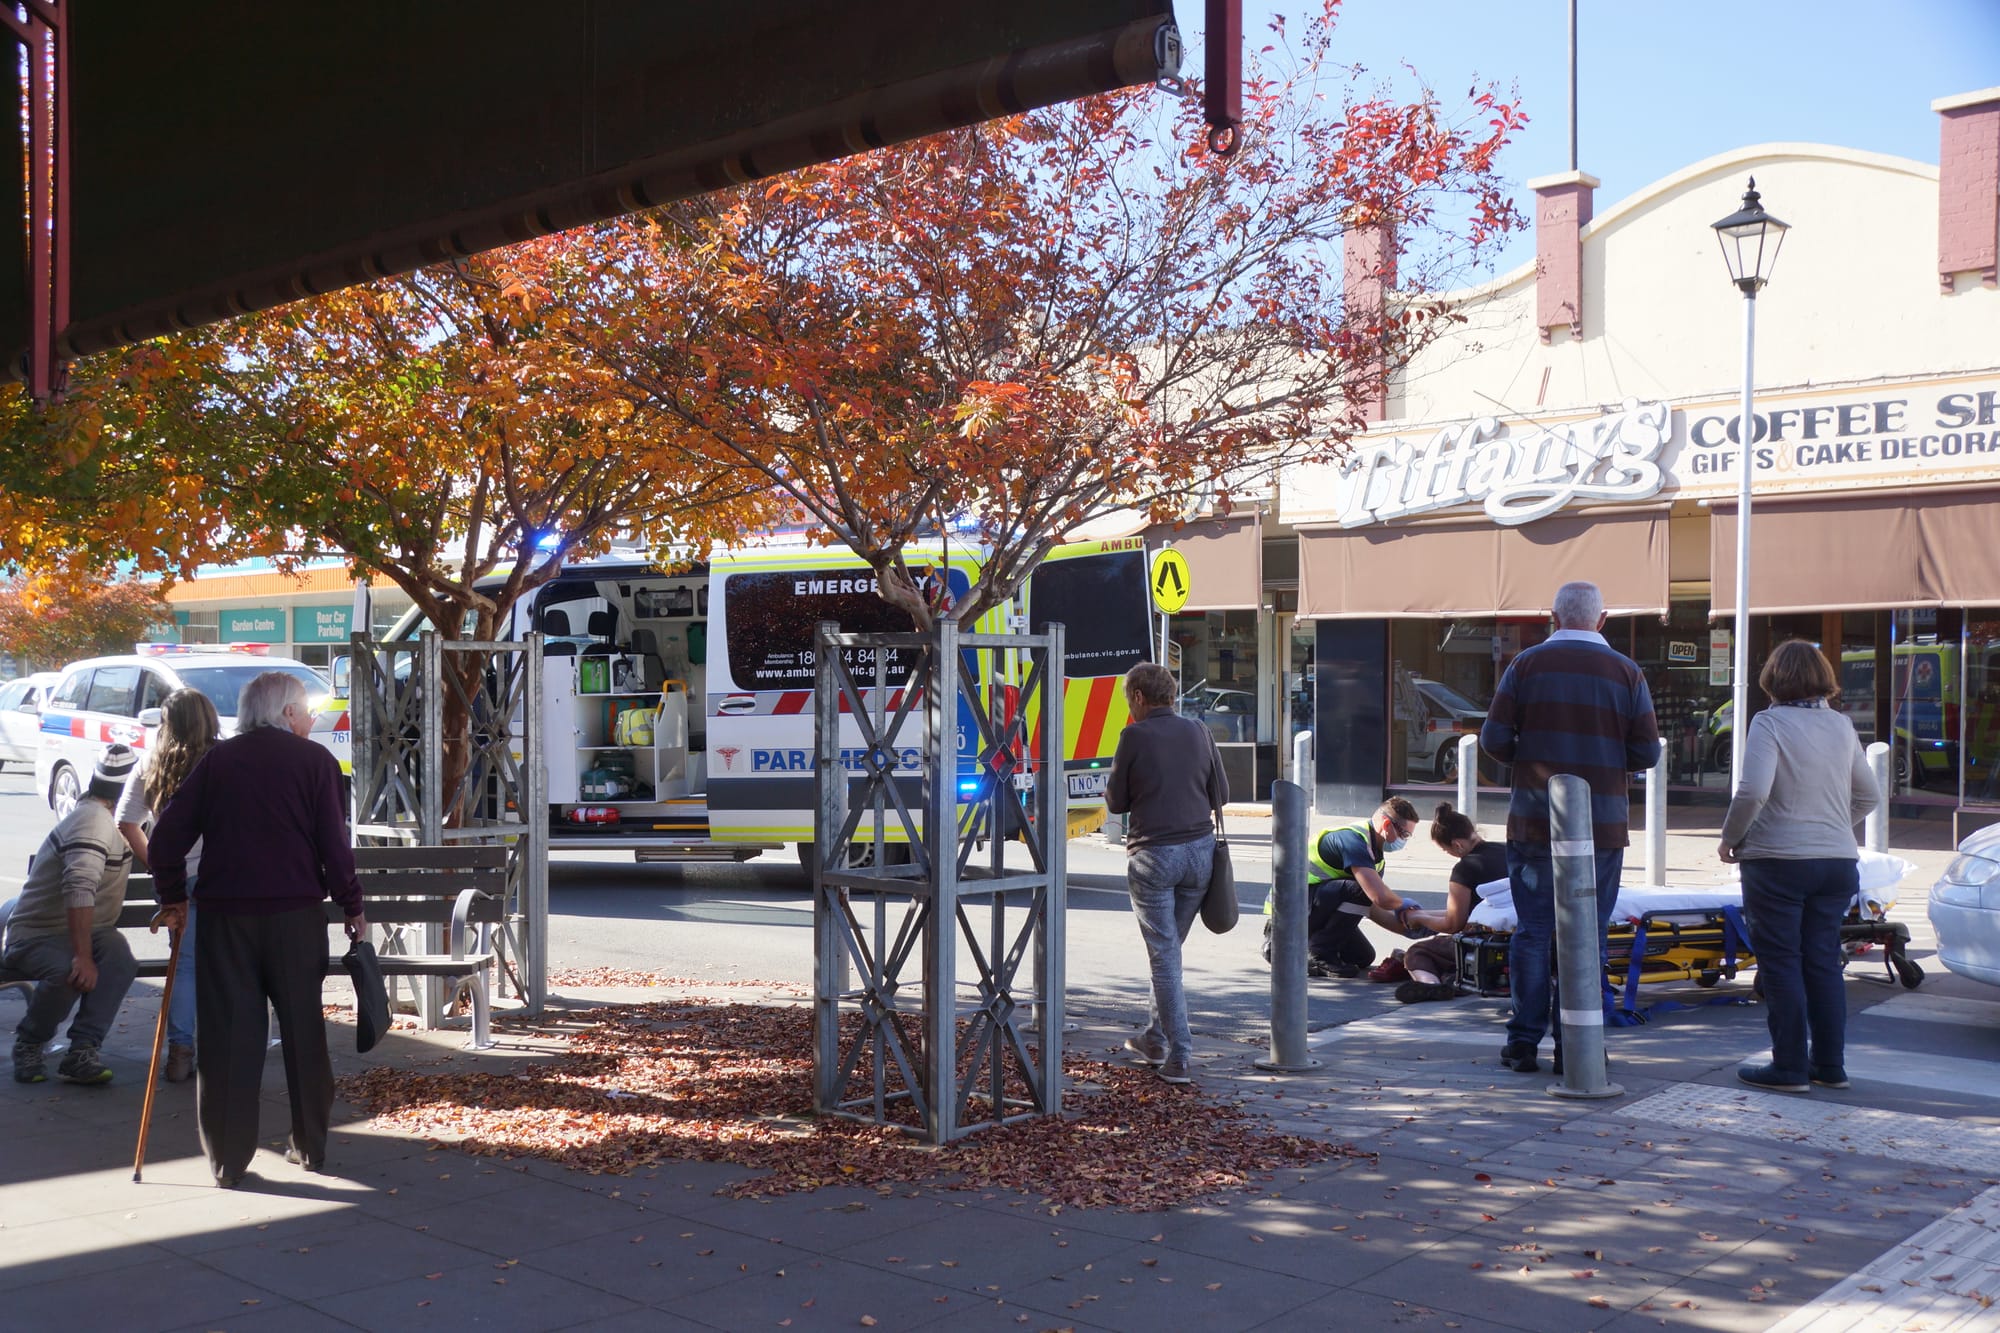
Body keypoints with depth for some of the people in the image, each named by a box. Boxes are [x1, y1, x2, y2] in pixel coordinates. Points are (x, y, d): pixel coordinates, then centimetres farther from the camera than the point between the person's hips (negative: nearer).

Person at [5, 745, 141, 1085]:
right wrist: (83, 956, -41)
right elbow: (79, 889, -35)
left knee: (119, 958, -25)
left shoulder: (107, 819, 10)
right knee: (67, 972, -37)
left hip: (83, 933, 8)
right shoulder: (94, 820, -21)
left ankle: (81, 1051, -24)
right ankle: (28, 1044, -9)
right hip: (36, 937, -8)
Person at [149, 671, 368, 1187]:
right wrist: (352, 906, 4)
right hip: (295, 914, -1)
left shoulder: (217, 759, 6)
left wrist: (173, 898, 14)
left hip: (224, 914, 2)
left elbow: (167, 836, 2)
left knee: (227, 1033, 5)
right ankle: (310, 1146, 17)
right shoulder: (315, 761, -1)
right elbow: (334, 844, -6)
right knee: (303, 1029, 10)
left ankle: (227, 1159, 6)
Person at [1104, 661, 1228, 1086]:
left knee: (1164, 955, 0)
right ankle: (1155, 1039, 30)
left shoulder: (1135, 736, -8)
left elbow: (1116, 802, -1)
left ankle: (1179, 1058, -2)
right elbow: (1220, 795, 8)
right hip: (1200, 850, 5)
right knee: (1171, 949, 18)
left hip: (1154, 855, -5)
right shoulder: (1197, 732, 4)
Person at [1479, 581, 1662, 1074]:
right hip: (1603, 826, 0)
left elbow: (1494, 739, -4)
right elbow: (1647, 752, -1)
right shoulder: (1626, 672, 1)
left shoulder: (1526, 664, -1)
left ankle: (1524, 1042, 8)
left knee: (1532, 932, 6)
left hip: (1534, 823, 0)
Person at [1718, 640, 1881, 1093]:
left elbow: (1753, 791, -22)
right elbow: (1869, 795, 14)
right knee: (1824, 962, 13)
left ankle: (1790, 1068, 5)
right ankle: (1830, 1065, 19)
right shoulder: (1842, 725, 7)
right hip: (1838, 862, 6)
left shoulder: (1769, 723, -12)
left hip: (1777, 861, -6)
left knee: (1781, 963, 2)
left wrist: (1730, 838, -8)